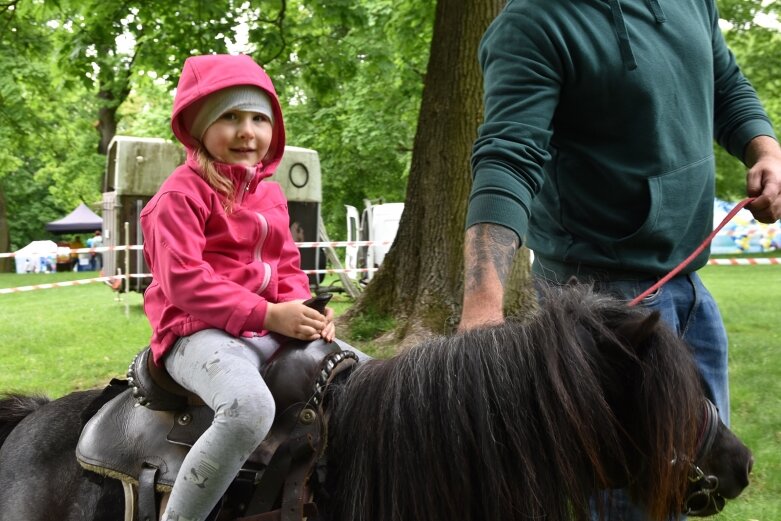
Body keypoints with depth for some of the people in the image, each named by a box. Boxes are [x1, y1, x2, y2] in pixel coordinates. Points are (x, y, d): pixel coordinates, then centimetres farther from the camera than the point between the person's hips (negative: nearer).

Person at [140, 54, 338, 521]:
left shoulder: (271, 192, 16)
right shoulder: (183, 193, -8)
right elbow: (183, 279, -17)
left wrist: (303, 309, -6)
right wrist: (267, 313, -22)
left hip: (274, 329, 8)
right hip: (201, 331, -8)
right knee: (251, 407, -39)